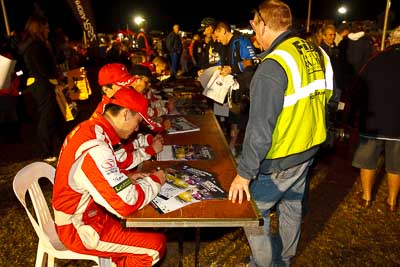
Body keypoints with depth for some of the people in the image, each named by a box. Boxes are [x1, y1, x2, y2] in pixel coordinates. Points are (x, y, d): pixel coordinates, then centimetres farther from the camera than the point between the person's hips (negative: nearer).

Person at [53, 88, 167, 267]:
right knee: (156, 244, -5)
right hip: (80, 229, -9)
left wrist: (126, 177, -2)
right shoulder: (95, 149, -32)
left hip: (78, 213, 9)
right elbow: (126, 203, -31)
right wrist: (155, 180, -15)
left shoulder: (89, 129, -3)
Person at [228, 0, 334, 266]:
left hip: (279, 160, -8)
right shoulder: (318, 53, 0)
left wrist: (244, 173, -19)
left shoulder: (273, 66, -24)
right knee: (292, 206, 23)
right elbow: (326, 96, 12)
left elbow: (260, 129, -26)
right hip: (308, 150, 8)